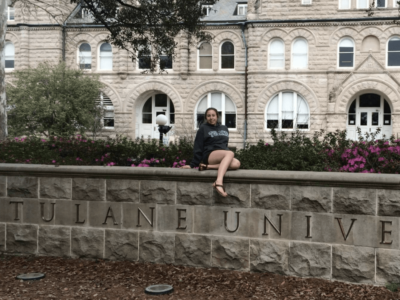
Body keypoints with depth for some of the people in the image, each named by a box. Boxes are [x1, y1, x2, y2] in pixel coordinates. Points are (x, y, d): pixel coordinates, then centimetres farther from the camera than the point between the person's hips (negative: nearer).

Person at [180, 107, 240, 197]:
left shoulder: (224, 128, 21)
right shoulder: (203, 128, 6)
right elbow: (198, 148, 4)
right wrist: (193, 165, 0)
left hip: (224, 155, 5)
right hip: (210, 155, -5)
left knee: (236, 164, -30)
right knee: (230, 153, -36)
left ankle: (208, 167, -29)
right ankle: (219, 182, -54)